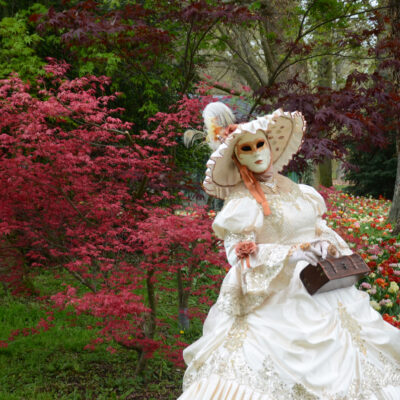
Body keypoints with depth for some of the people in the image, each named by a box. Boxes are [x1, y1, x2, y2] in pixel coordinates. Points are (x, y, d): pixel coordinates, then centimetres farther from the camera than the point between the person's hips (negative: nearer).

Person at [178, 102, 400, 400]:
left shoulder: (296, 190, 12)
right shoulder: (240, 203, -5)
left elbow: (319, 227, 18)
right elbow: (239, 255, -12)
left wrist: (325, 243, -5)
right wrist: (289, 254, -22)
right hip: (277, 295, -5)